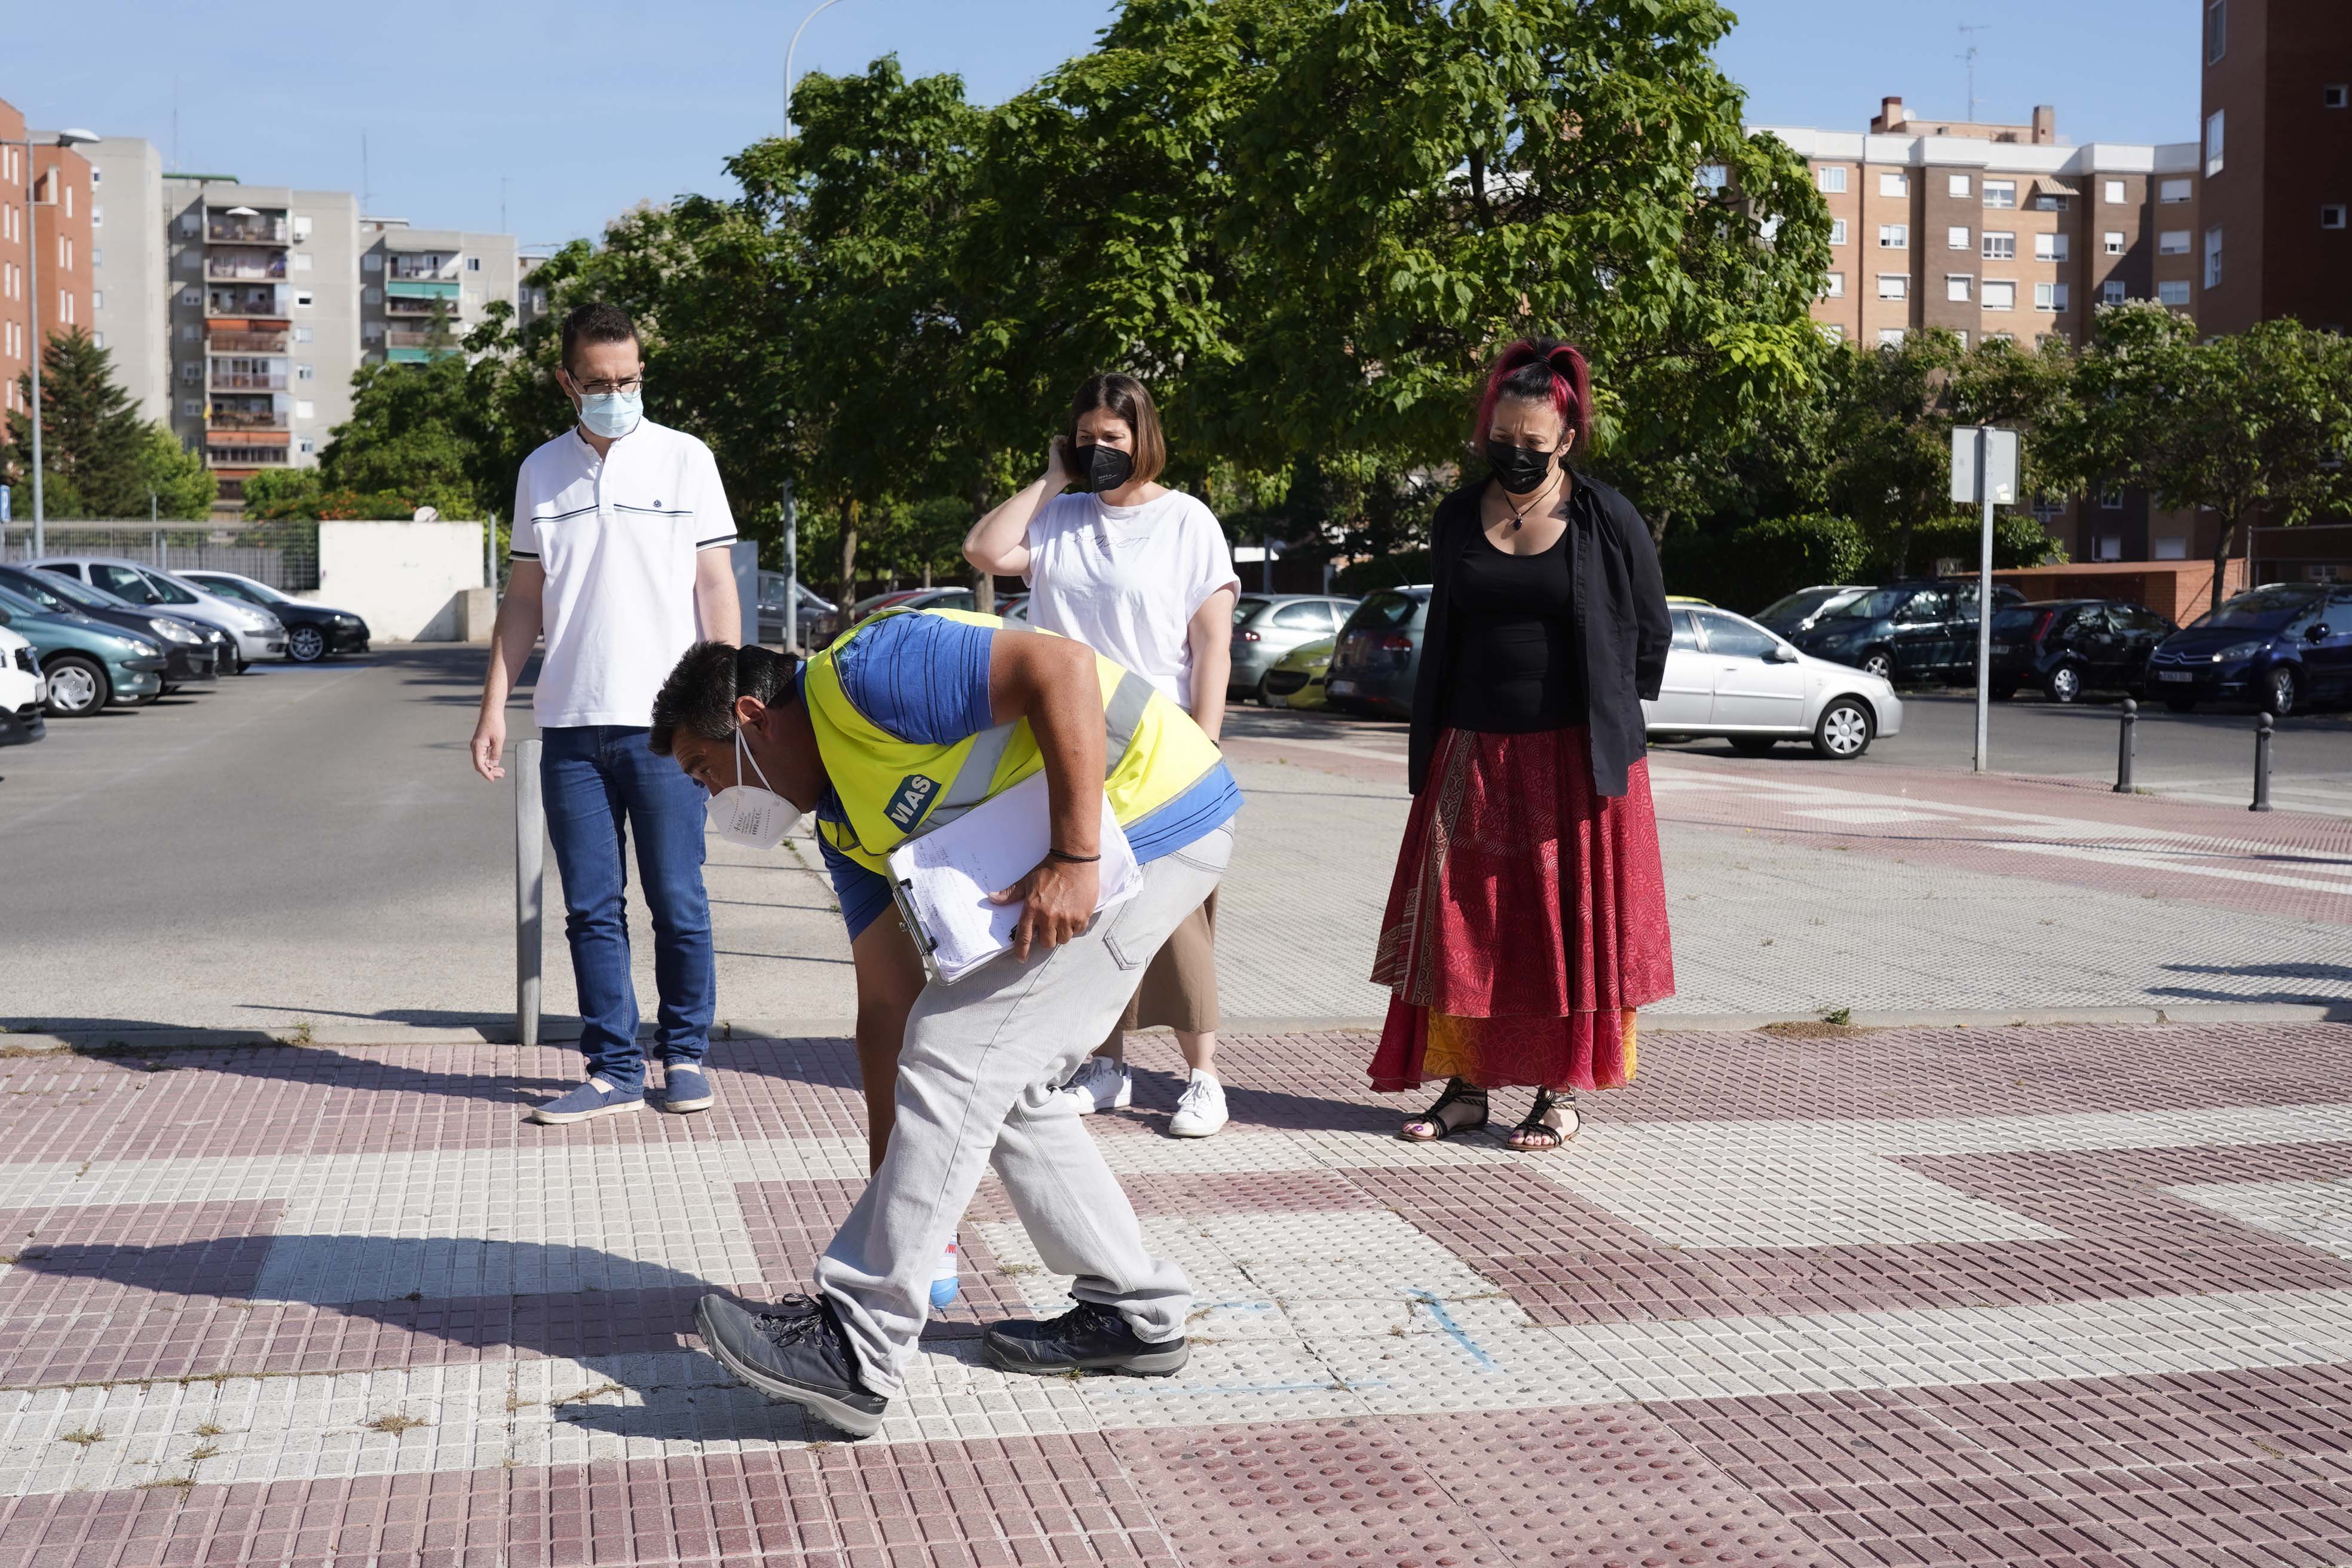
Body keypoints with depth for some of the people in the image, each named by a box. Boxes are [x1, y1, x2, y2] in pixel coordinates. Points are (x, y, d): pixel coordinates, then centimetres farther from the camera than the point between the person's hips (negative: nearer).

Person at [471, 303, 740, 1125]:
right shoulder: (541, 472, 12)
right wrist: (493, 705, 8)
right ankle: (614, 1069, 10)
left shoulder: (684, 459, 4)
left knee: (677, 902, 1)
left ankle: (685, 1054, 15)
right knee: (592, 909, 4)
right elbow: (523, 599, 15)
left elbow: (716, 585, 3)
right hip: (570, 723, 3)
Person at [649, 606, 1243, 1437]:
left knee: (960, 1054, -12)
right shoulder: (843, 819, 14)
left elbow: (1062, 665, -25)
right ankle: (1136, 1312, 23)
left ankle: (857, 1349, -10)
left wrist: (1074, 858, -28)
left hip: (1152, 813, -10)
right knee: (1004, 1088, 13)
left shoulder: (865, 675, -15)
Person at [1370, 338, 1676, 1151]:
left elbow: (1650, 634, 6)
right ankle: (1464, 1084, 13)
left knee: (1569, 922, 1)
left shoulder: (1608, 520, -3)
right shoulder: (1457, 519, 8)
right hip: (1470, 753, 4)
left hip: (1573, 756, -3)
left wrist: (1606, 724, 4)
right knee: (1460, 919, 4)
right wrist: (1428, 750, 11)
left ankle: (1560, 1092, 10)